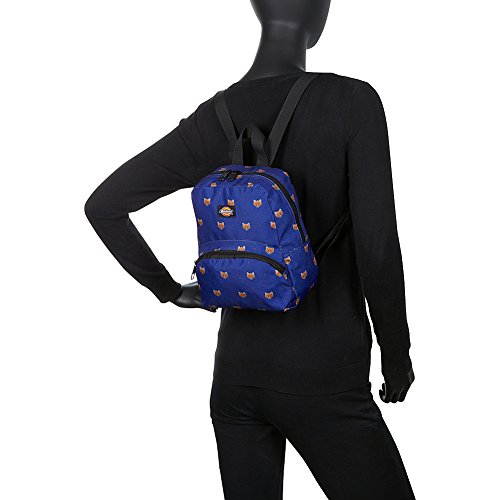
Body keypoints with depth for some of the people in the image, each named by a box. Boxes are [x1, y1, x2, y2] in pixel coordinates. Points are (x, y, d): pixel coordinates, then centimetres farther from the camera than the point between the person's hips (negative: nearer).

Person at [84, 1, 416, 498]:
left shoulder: (206, 124, 0)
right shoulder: (353, 102, -15)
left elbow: (103, 206, 3)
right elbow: (378, 252, -18)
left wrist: (169, 289, 12)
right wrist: (397, 355, -2)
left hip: (235, 374, 6)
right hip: (324, 384, -5)